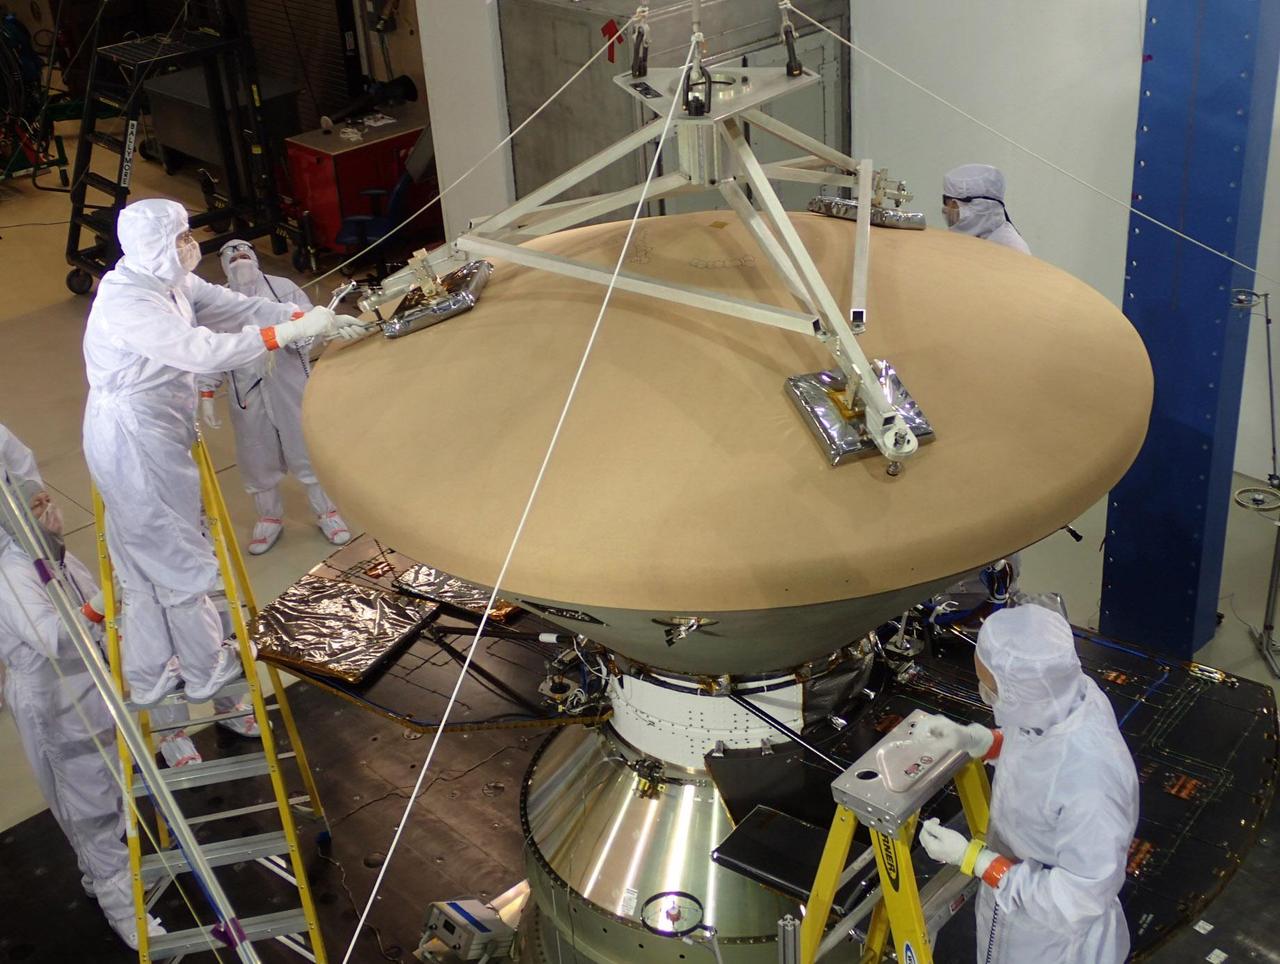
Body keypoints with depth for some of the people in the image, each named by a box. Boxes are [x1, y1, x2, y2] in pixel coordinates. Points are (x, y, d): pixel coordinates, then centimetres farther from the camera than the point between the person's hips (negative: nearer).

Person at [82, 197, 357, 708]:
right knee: (177, 557, 5)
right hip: (134, 441, -10)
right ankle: (205, 670, 21)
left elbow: (235, 307, 4)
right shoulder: (127, 303, -25)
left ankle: (150, 677, 30)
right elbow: (202, 351, -33)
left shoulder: (171, 285, 4)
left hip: (153, 436, 10)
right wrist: (288, 333, -30)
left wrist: (304, 318, -8)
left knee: (148, 558, 17)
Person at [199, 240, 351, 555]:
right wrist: (206, 396, 2)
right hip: (247, 395, 1)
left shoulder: (284, 288, -4)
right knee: (258, 461, 12)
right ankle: (269, 518, 32)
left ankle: (326, 512, 27)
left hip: (290, 388, -1)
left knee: (308, 452, 9)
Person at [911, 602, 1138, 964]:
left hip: (1058, 933, -6)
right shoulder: (1061, 696, -20)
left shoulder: (1090, 777, -42)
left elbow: (1080, 896, -30)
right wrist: (973, 740, -11)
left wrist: (972, 858, -27)